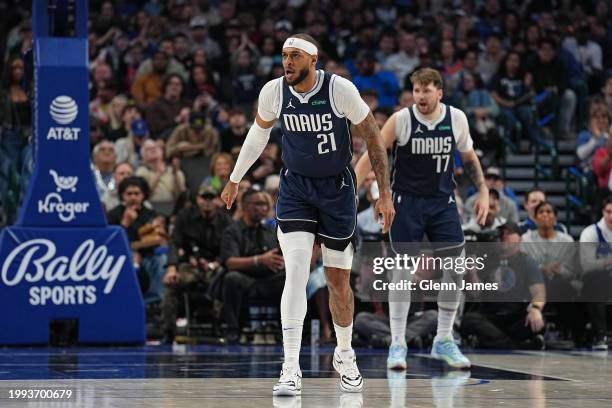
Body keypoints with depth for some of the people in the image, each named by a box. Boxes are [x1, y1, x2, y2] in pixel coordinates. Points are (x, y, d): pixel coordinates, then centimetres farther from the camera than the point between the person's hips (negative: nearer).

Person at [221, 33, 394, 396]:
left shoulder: (340, 89, -18)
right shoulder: (273, 91, -9)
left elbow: (374, 139, -9)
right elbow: (258, 134, 11)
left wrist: (385, 195, -12)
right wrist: (235, 179, 19)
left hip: (337, 189, -1)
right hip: (295, 187, 1)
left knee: (338, 281, 7)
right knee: (296, 272, -15)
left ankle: (345, 355, 32)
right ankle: (291, 370, -17)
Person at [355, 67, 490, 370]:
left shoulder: (456, 118, -4)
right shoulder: (401, 120, -12)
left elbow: (469, 157, 12)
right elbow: (371, 155, -10)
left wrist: (483, 191, 4)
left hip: (442, 201, 3)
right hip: (407, 200, -3)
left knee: (455, 268, -3)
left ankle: (444, 341, 10)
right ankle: (397, 344, 2)